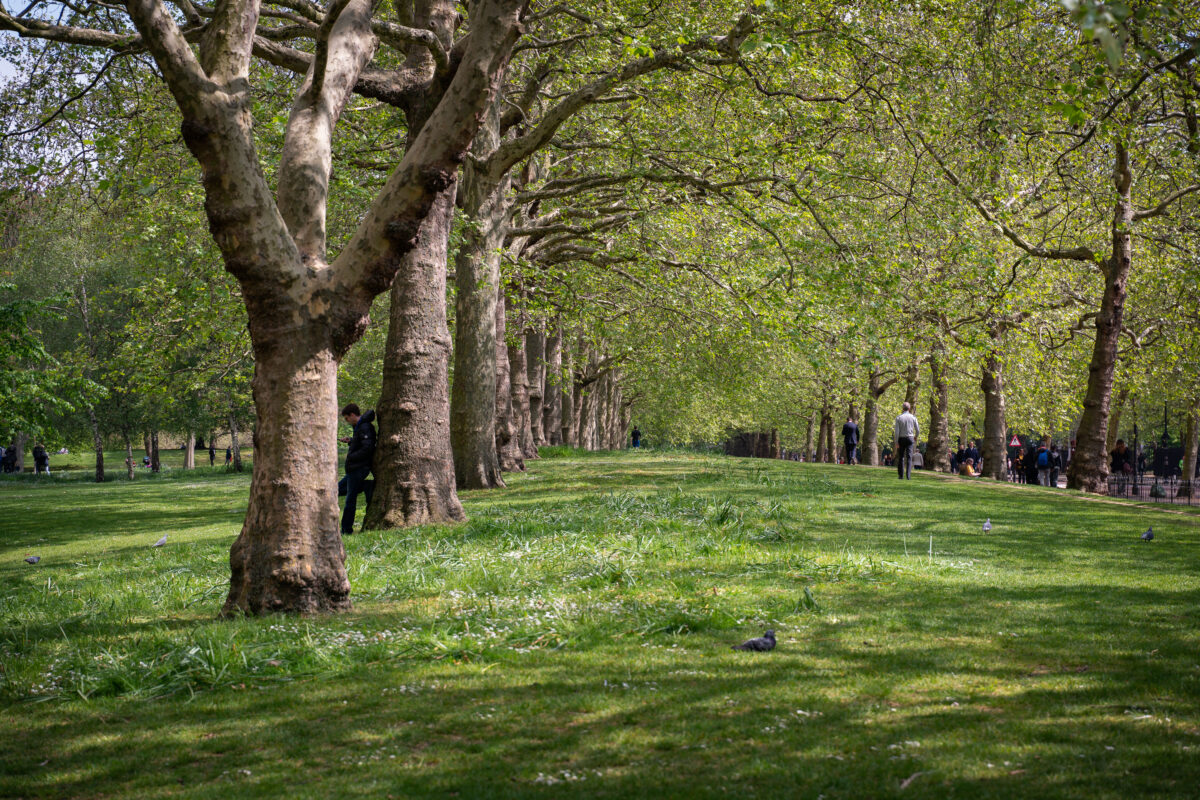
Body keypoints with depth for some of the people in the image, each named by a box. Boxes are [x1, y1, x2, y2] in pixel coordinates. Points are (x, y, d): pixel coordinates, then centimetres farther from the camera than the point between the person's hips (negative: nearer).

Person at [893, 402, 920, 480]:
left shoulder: (898, 418, -5)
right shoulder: (913, 417, -2)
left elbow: (896, 431, -9)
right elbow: (918, 430, 2)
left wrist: (896, 443, -7)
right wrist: (915, 437, 23)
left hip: (901, 439, 0)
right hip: (910, 438, 0)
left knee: (901, 457, 9)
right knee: (909, 457, -1)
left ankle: (901, 475, 10)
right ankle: (908, 475, -11)